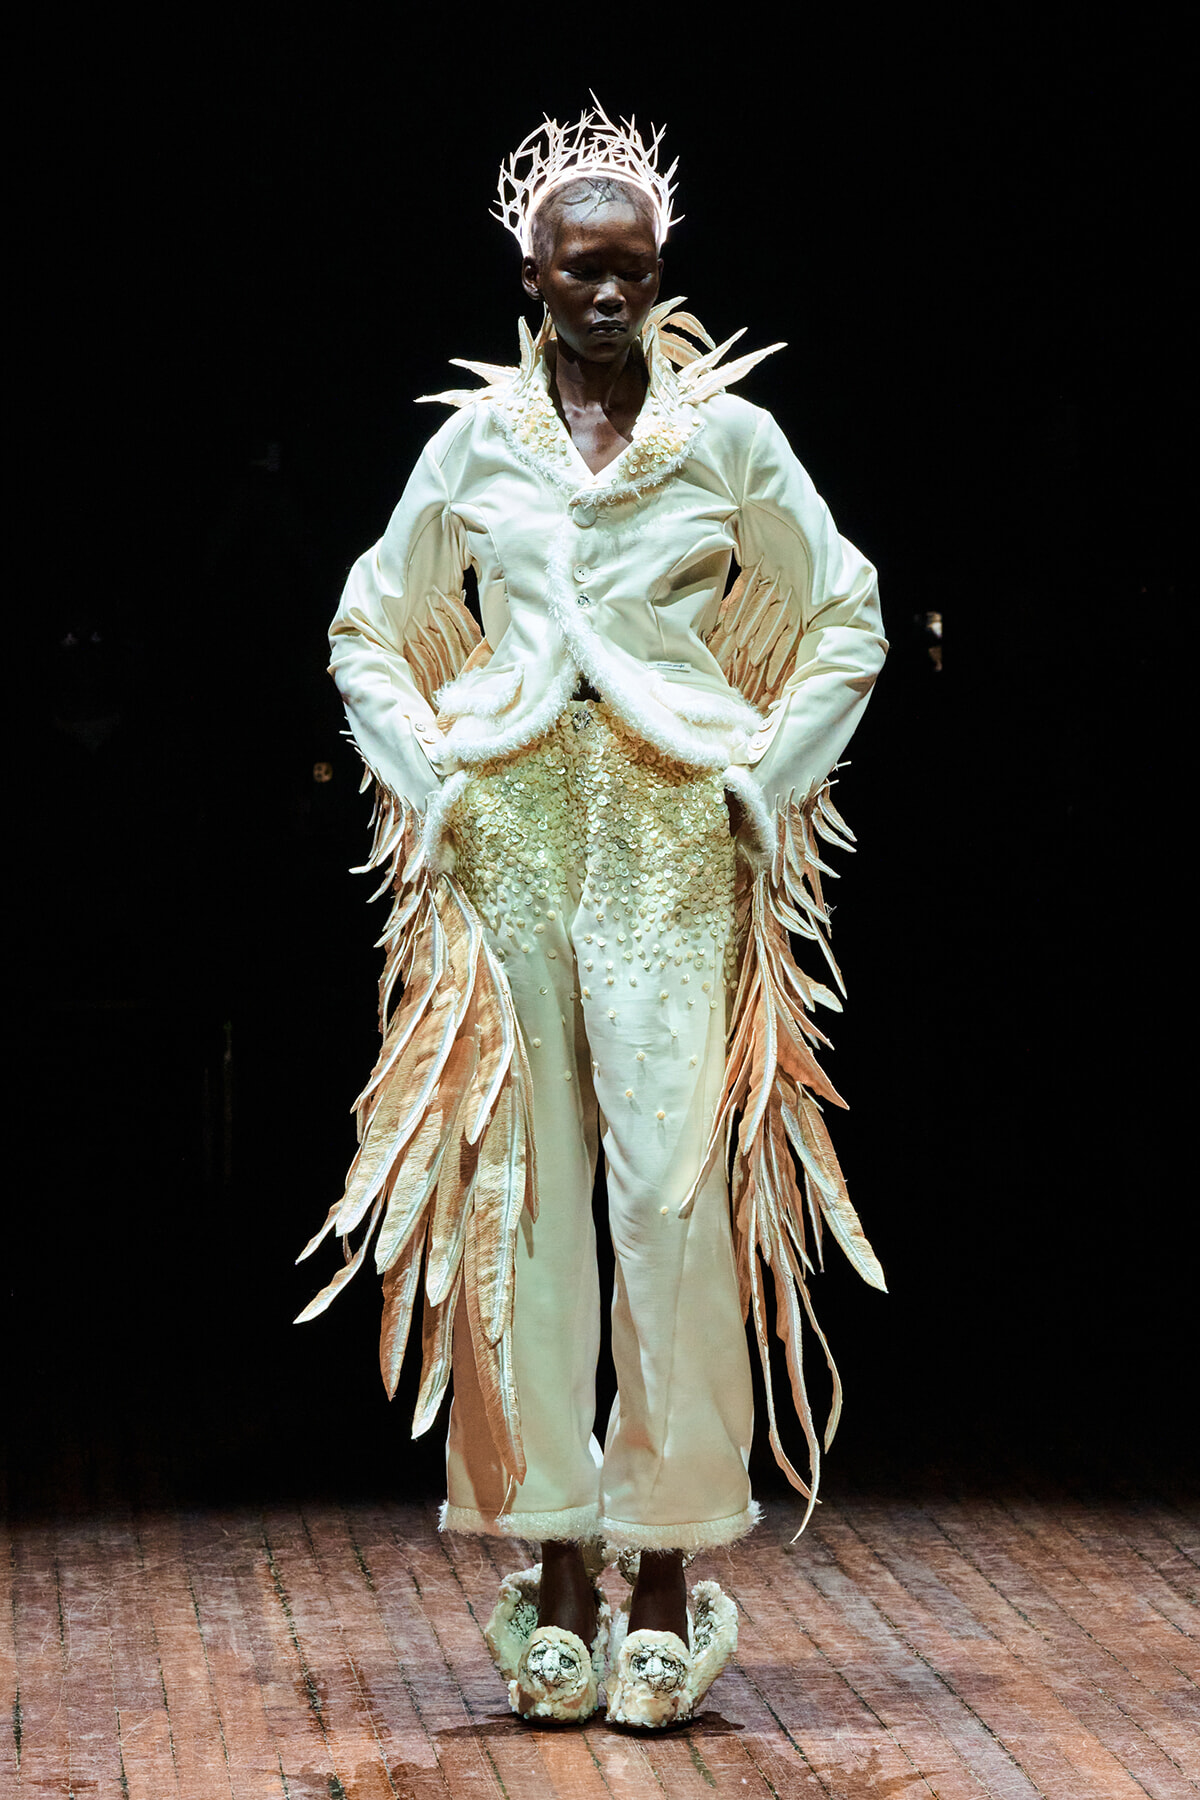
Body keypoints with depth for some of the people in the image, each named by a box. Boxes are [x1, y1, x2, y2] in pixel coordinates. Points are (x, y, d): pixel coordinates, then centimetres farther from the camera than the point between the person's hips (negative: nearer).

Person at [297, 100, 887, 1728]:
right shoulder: (474, 442, 10)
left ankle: (667, 1573, 1)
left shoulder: (731, 437, 6)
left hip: (675, 841, -2)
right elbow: (369, 633, 19)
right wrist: (427, 784, 6)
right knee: (517, 1193, 0)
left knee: (676, 1190, -8)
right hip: (509, 837, 2)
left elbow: (848, 624, 13)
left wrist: (763, 784, 3)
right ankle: (556, 1567, 8)